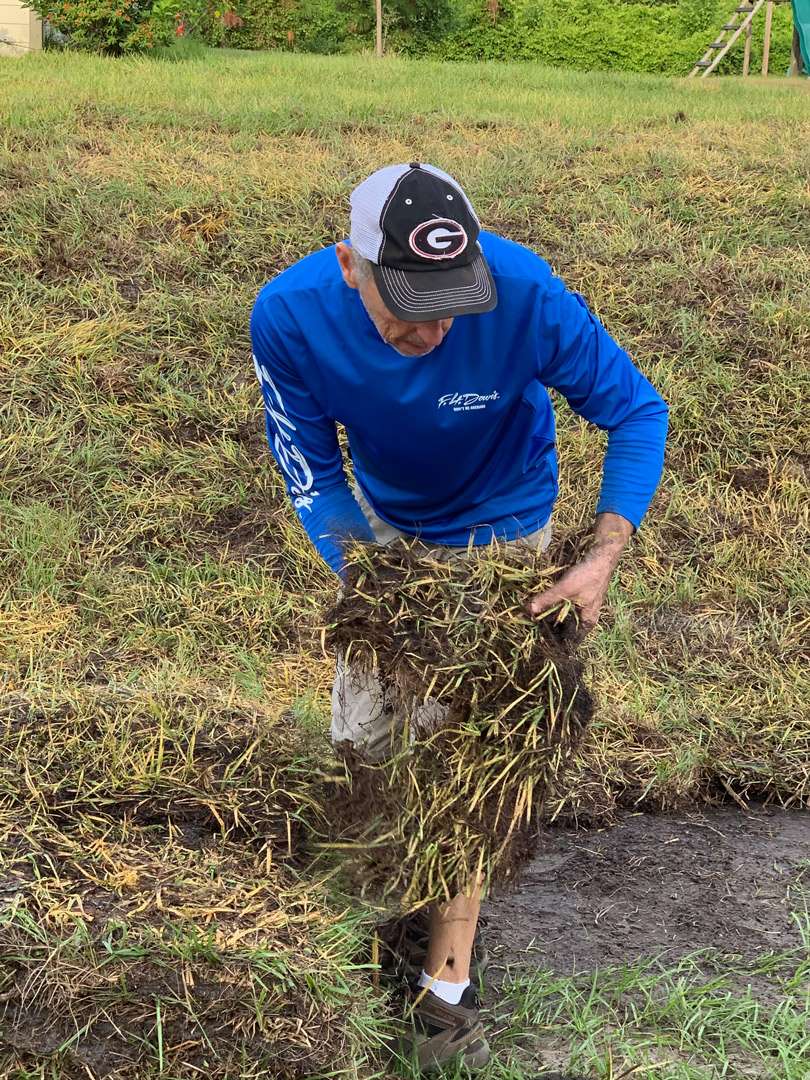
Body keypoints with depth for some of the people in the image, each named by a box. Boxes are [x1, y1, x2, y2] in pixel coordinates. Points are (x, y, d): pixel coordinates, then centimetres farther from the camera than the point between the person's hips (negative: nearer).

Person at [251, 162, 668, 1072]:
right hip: (383, 522, 3)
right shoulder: (288, 317, -31)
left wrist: (603, 557, -34)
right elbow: (311, 469, -15)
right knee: (361, 735, 11)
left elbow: (636, 413, -22)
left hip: (500, 533, -3)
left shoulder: (526, 295, -38)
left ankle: (447, 985, 11)